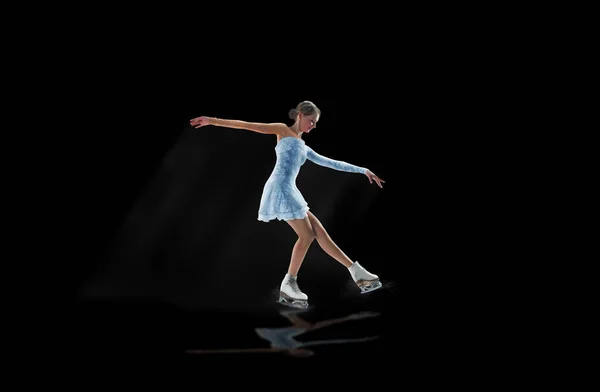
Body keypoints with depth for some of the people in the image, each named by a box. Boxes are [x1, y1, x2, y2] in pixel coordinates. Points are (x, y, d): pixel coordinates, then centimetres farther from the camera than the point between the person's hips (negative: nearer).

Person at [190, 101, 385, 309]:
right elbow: (247, 125, 0)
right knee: (307, 235, -7)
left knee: (319, 231, 6)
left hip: (290, 190, 8)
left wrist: (363, 170, 30)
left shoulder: (303, 147, 27)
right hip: (280, 188, -8)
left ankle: (356, 271, 9)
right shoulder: (283, 130, 6)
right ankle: (289, 284, 0)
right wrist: (213, 121, -6)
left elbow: (330, 162, 29)